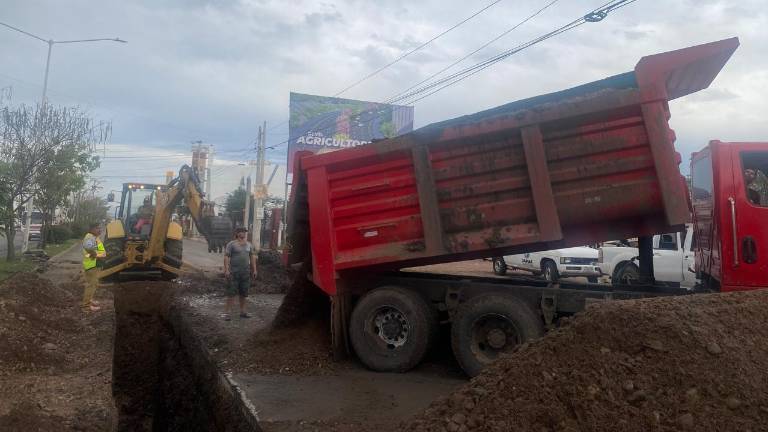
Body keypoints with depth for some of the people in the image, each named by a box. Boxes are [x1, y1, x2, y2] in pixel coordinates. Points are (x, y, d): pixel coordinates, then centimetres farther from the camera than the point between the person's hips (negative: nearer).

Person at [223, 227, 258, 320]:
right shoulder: (231, 244, -3)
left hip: (246, 272, 5)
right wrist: (226, 270, -18)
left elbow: (252, 257, 16)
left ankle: (243, 311, 20)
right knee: (231, 292, -6)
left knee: (244, 293, 11)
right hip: (234, 272, -5)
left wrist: (254, 270, 11)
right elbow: (226, 257, -9)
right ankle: (228, 312, -4)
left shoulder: (249, 244, 13)